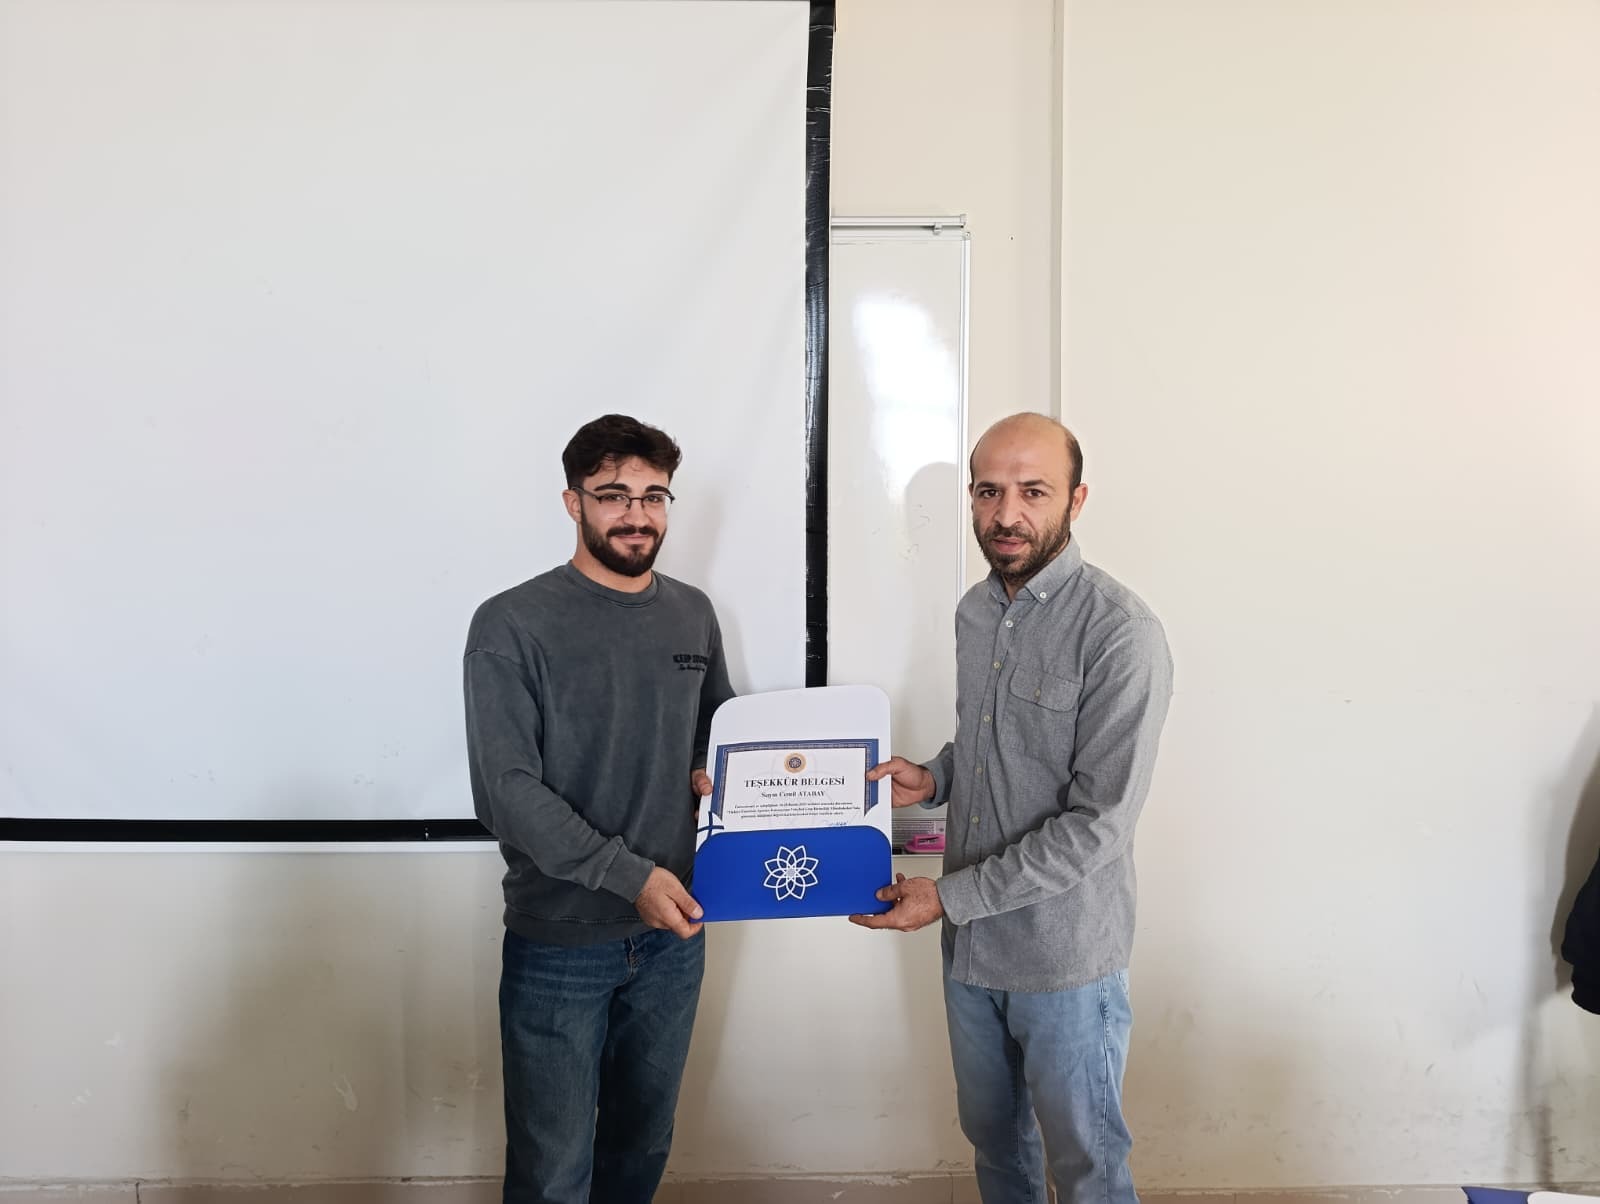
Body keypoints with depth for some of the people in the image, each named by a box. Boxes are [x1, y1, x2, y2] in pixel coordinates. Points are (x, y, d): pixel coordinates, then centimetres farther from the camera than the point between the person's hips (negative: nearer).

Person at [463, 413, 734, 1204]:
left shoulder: (693, 616, 5)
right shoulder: (513, 626, -12)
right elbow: (505, 791, -17)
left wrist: (716, 773, -2)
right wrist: (630, 875, -24)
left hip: (672, 933, 5)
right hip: (558, 945, -5)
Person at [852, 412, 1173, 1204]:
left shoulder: (1121, 635, -20)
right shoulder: (973, 611, 4)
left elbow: (1098, 826, -22)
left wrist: (949, 897, -19)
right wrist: (933, 778, -2)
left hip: (1064, 958, -6)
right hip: (971, 942, 7)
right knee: (993, 1139, 23)